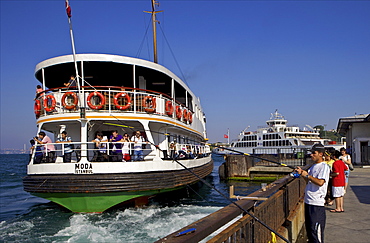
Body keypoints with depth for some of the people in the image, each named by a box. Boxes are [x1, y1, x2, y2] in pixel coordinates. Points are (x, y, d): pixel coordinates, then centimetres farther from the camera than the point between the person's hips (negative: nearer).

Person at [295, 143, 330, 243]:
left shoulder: (324, 167, -12)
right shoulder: (313, 166, 15)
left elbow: (320, 182, -25)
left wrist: (307, 175, -18)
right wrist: (302, 173, 8)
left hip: (317, 202, -9)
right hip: (308, 201, 9)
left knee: (315, 228, -6)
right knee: (309, 227, 16)